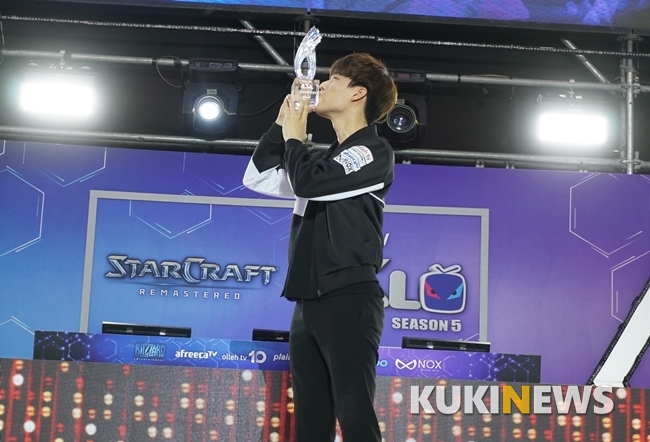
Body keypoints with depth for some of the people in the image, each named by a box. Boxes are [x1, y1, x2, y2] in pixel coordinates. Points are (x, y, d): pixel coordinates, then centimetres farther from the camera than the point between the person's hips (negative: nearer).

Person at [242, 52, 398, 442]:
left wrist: (294, 137, 1)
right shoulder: (325, 158, 21)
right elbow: (257, 178, 25)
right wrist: (282, 124, 16)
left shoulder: (373, 151, -4)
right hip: (309, 303, 8)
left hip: (348, 300, -8)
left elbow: (308, 183, -18)